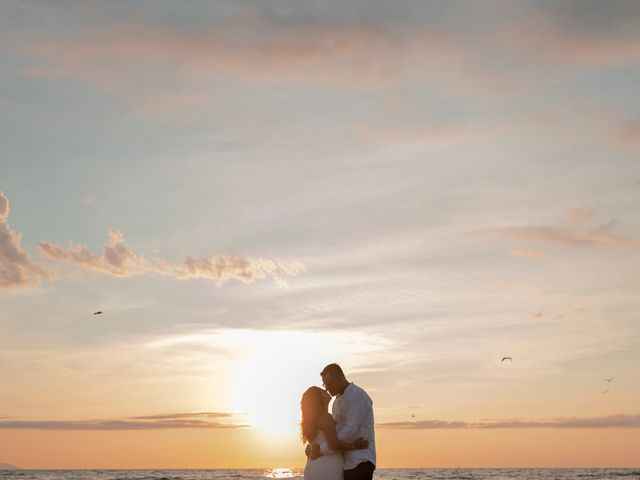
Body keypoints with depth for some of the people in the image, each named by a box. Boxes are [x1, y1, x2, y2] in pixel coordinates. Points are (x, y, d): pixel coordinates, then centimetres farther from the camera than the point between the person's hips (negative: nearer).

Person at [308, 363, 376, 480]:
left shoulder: (357, 396, -12)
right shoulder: (338, 400, 19)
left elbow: (351, 430, -20)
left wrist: (322, 449, -18)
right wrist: (314, 446, 5)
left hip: (360, 462, -9)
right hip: (346, 462, 9)